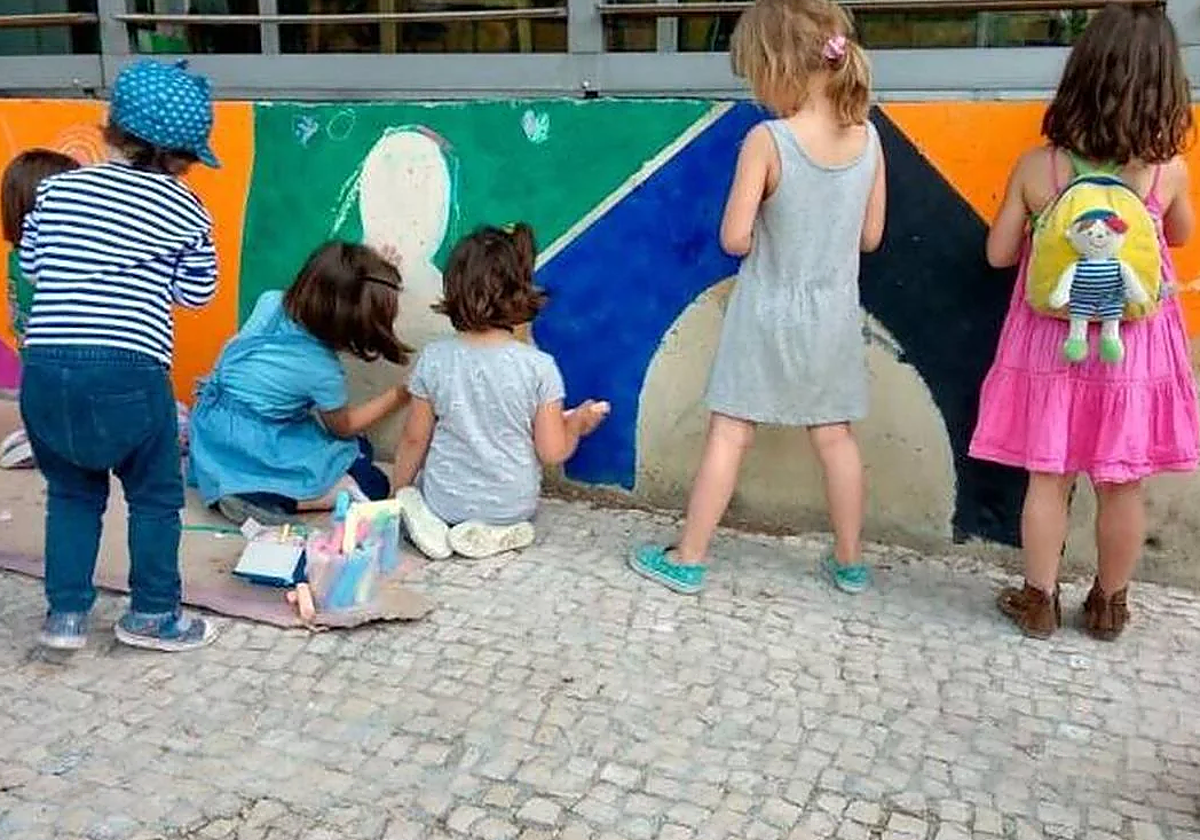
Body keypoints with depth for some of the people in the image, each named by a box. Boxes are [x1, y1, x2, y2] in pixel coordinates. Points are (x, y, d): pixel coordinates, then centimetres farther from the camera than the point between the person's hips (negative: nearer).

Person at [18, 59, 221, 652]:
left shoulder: (57, 188, 11)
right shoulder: (185, 211, 2)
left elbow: (30, 265, 18)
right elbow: (195, 293, 6)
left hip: (45, 367, 4)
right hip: (129, 372, -4)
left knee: (71, 492, 23)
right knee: (155, 496, 15)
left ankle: (66, 614, 25)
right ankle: (152, 615, 24)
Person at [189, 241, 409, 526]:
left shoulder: (271, 301, -12)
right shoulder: (322, 370, -24)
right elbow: (343, 427, -3)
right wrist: (399, 395, 5)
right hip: (249, 457, -7)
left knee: (359, 449, 17)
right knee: (373, 485, -5)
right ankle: (259, 497, -12)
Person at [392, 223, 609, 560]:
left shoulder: (433, 359, -13)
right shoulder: (540, 367, -18)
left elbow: (414, 439, -4)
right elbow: (552, 453, -13)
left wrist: (401, 493, 12)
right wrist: (578, 423, 8)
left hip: (445, 502, 1)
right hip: (513, 506, 0)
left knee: (416, 488, 33)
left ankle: (427, 519, -1)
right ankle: (495, 535, 2)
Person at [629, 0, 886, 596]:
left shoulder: (766, 142, -18)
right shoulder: (868, 138, -4)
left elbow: (734, 240, -17)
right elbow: (870, 237, 4)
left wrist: (770, 229, 3)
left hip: (769, 314, -4)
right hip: (834, 316, 4)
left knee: (729, 434, 5)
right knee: (834, 437, 15)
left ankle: (688, 560, 14)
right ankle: (850, 563, 27)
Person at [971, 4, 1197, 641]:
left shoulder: (1036, 166, -11)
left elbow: (999, 253, -2)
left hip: (1051, 343, 0)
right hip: (1132, 352, 0)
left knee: (1048, 478, 11)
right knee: (1121, 487, 12)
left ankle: (1039, 600, 22)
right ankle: (1109, 605, 28)